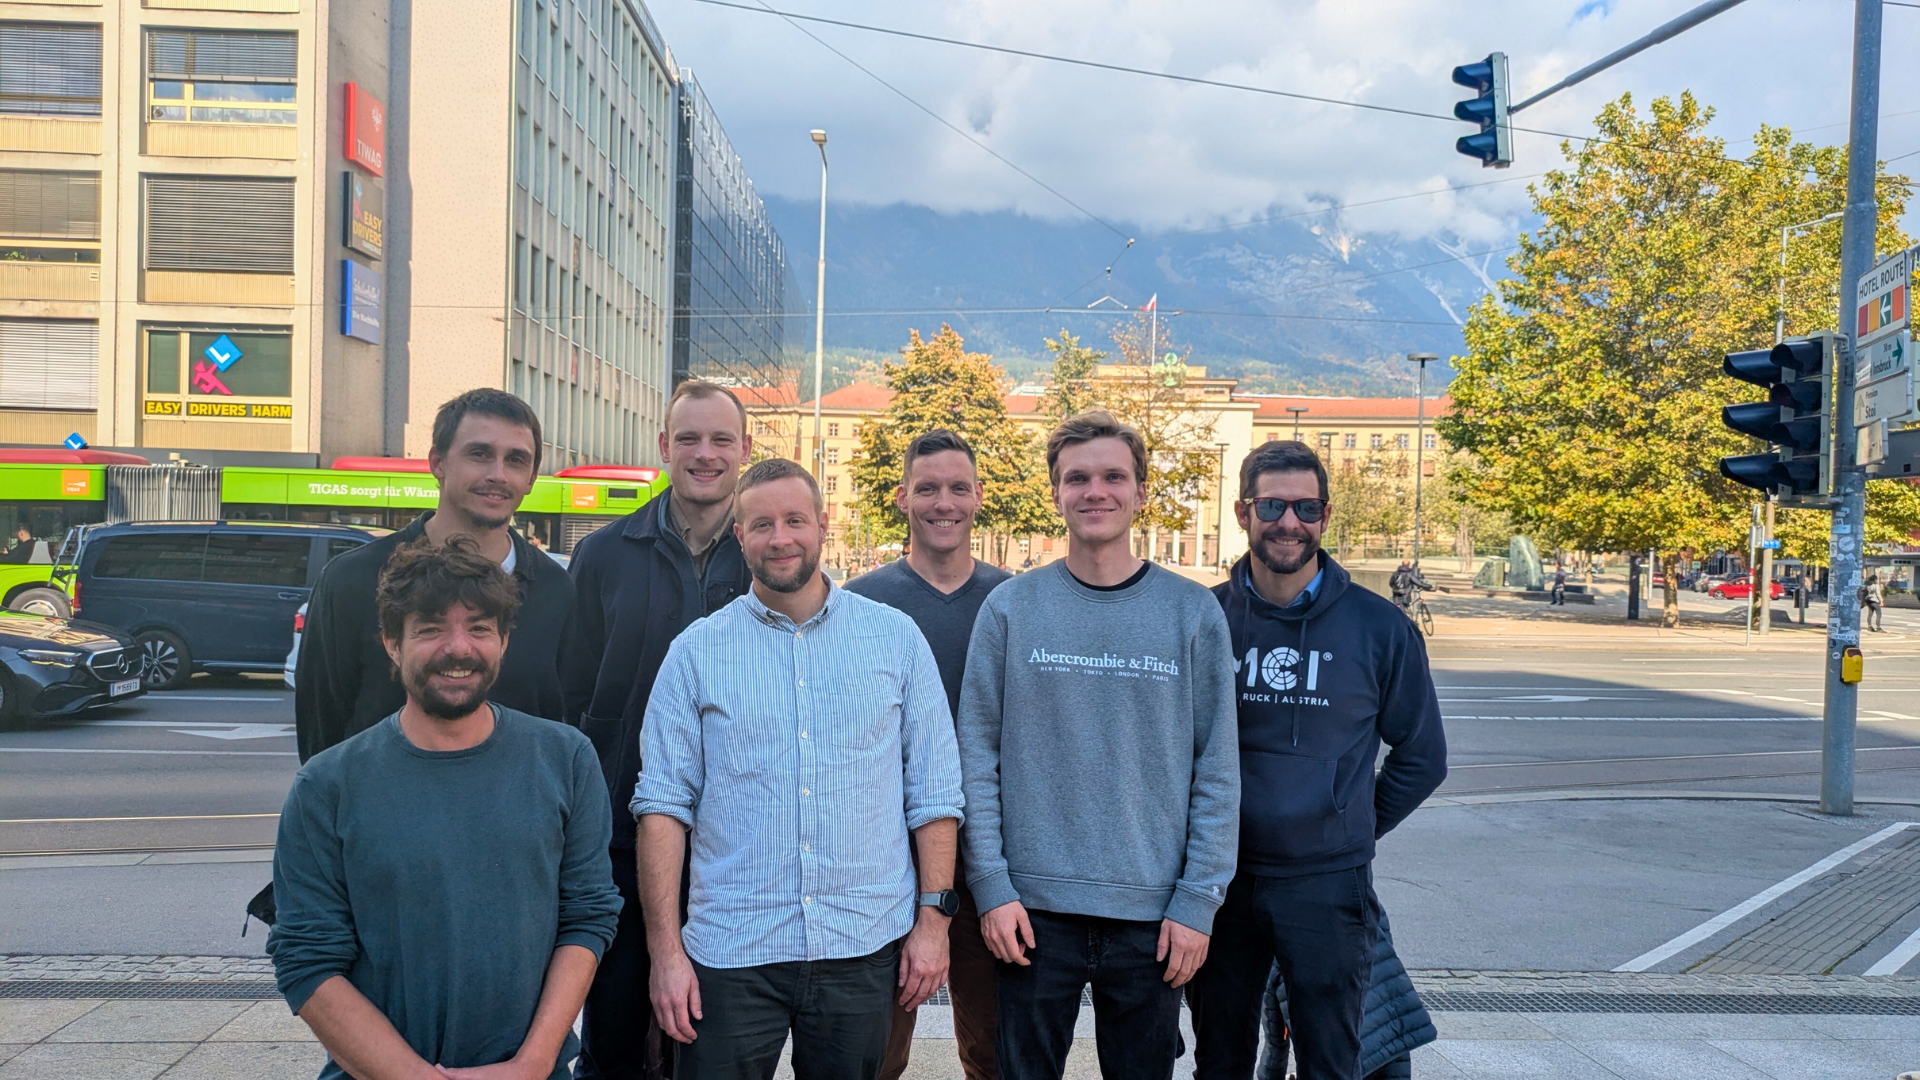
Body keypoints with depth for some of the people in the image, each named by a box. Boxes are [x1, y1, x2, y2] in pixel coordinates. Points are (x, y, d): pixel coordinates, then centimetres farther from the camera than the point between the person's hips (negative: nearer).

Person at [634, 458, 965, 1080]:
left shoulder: (895, 638, 4)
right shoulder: (697, 651, 3)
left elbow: (933, 793, 5)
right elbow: (664, 802, 0)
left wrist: (933, 919, 0)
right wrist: (665, 952, -5)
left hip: (866, 951, 1)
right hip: (730, 954, 0)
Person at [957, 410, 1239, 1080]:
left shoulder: (1193, 612, 0)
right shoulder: (1009, 609, 0)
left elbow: (1217, 773, 0)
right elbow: (977, 756, 0)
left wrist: (1198, 902, -5)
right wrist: (992, 886, -7)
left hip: (1153, 916, 0)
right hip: (1033, 910, 0)